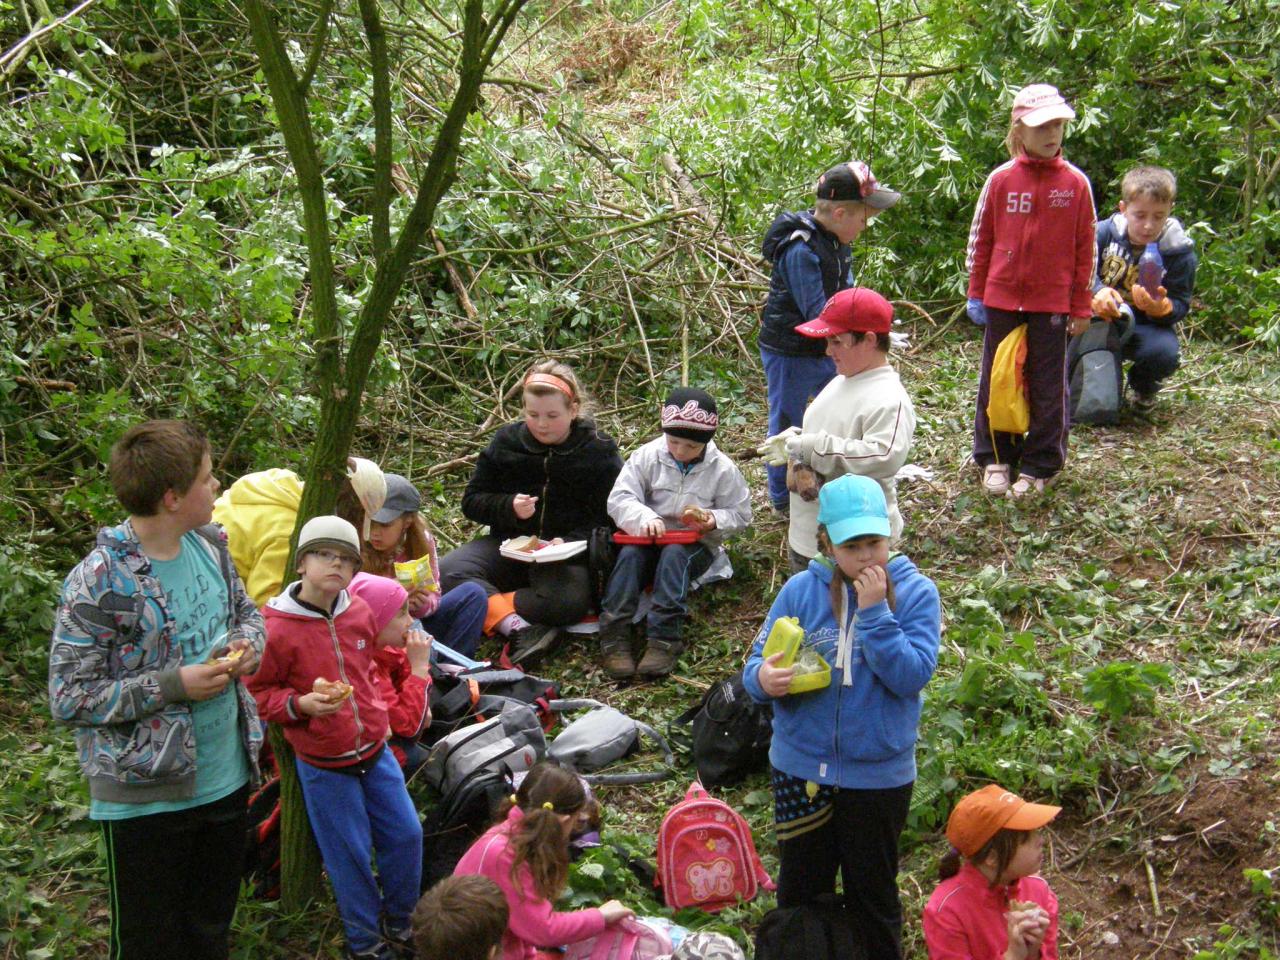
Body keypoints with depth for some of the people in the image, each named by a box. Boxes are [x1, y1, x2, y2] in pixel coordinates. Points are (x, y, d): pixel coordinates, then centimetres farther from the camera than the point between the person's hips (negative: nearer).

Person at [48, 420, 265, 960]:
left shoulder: (209, 546, -1)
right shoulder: (99, 583, -22)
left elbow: (245, 610, 17)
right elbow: (68, 698, -20)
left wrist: (248, 643, -6)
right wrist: (174, 685, -25)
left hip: (227, 779, 6)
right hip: (145, 797, -6)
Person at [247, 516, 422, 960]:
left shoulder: (360, 613, 0)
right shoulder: (277, 629, -19)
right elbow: (258, 693, -10)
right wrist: (300, 704, -25)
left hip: (375, 750, 6)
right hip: (323, 765, -5)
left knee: (407, 834, 11)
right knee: (350, 855, 6)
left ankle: (399, 922, 34)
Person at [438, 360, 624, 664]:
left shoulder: (599, 451, -1)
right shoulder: (506, 442, 6)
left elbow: (610, 517, -4)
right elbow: (472, 501, 7)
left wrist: (570, 542, -22)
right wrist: (509, 507, -14)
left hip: (566, 552, -3)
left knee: (569, 602, -37)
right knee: (446, 572, -26)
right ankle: (517, 628, -41)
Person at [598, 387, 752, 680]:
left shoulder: (722, 469, -3)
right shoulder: (647, 457, -2)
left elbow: (740, 514, 4)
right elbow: (619, 499, -8)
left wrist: (715, 520, -18)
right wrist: (644, 518, -28)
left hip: (695, 545, -1)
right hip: (650, 539, 1)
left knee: (674, 554, -35)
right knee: (629, 554, -32)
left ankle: (663, 638, -43)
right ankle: (614, 634, -38)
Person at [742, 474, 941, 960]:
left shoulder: (915, 592, -9)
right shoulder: (801, 590, -5)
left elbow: (912, 675, -20)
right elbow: (757, 664, -6)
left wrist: (874, 610, -25)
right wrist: (763, 678, -29)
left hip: (879, 773, -2)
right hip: (801, 768, 2)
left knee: (871, 894, 16)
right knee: (800, 889, 18)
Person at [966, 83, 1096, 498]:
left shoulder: (1076, 183, -3)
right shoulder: (1001, 180, -2)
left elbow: (1085, 249, 2)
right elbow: (980, 238, 6)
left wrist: (1081, 306, 1)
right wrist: (976, 294, 6)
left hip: (1052, 303, -1)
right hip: (1002, 300, 1)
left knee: (1048, 386, 6)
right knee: (996, 381, 10)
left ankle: (1039, 466, 16)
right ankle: (996, 458, 23)